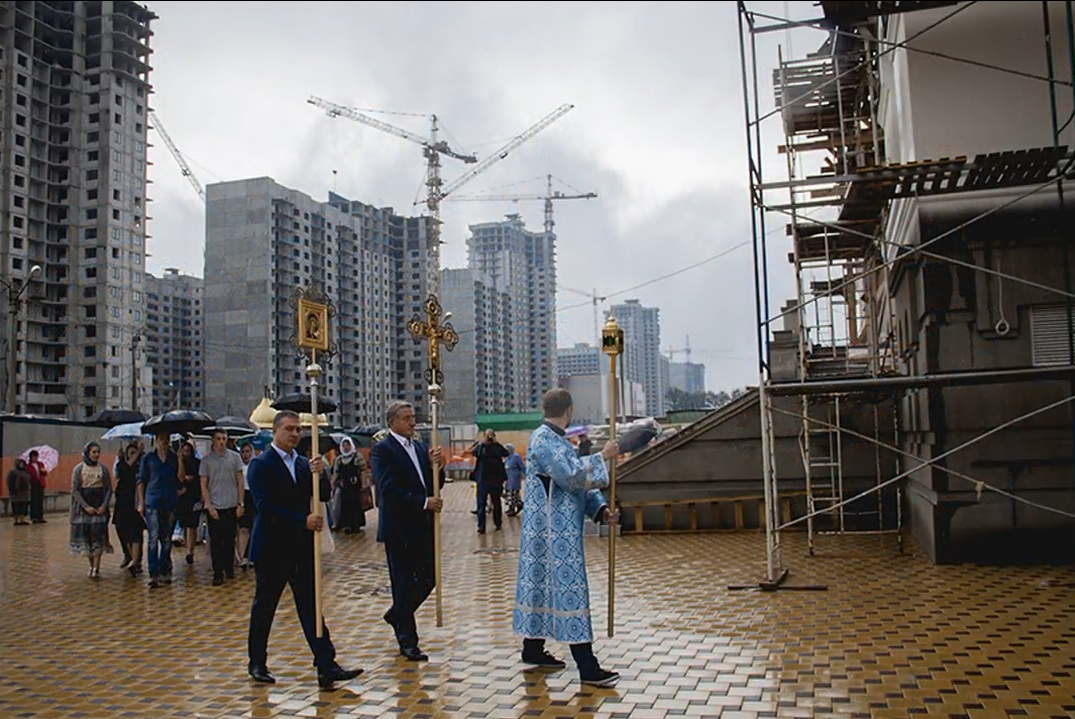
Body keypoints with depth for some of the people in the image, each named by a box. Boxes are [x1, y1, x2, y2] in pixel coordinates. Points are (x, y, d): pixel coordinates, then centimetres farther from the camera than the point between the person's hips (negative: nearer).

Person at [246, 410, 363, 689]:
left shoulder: (303, 464, 11)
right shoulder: (261, 464, -8)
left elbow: (323, 495, 4)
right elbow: (265, 506, -18)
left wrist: (319, 475, -16)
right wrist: (303, 521, -24)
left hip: (302, 548, 5)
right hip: (272, 548, -5)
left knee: (310, 606, 1)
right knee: (264, 606, 10)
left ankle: (326, 667, -3)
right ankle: (257, 664, 26)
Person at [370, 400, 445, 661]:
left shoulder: (420, 448, 13)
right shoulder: (382, 450, -10)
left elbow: (434, 484, 12)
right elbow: (389, 489, -20)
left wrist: (436, 466, -8)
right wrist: (423, 502, -20)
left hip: (423, 526, 7)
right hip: (399, 528, -7)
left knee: (428, 579, 12)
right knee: (404, 584, 2)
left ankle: (396, 615, 36)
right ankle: (407, 642, 14)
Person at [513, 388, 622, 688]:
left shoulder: (557, 439, 16)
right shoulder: (543, 440, -16)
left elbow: (579, 481, 14)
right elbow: (572, 475, -26)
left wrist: (601, 509, 2)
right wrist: (602, 457, -15)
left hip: (559, 530, 10)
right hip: (553, 531, -10)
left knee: (543, 584, 16)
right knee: (568, 588, -9)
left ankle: (533, 648, 27)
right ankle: (587, 668, -7)